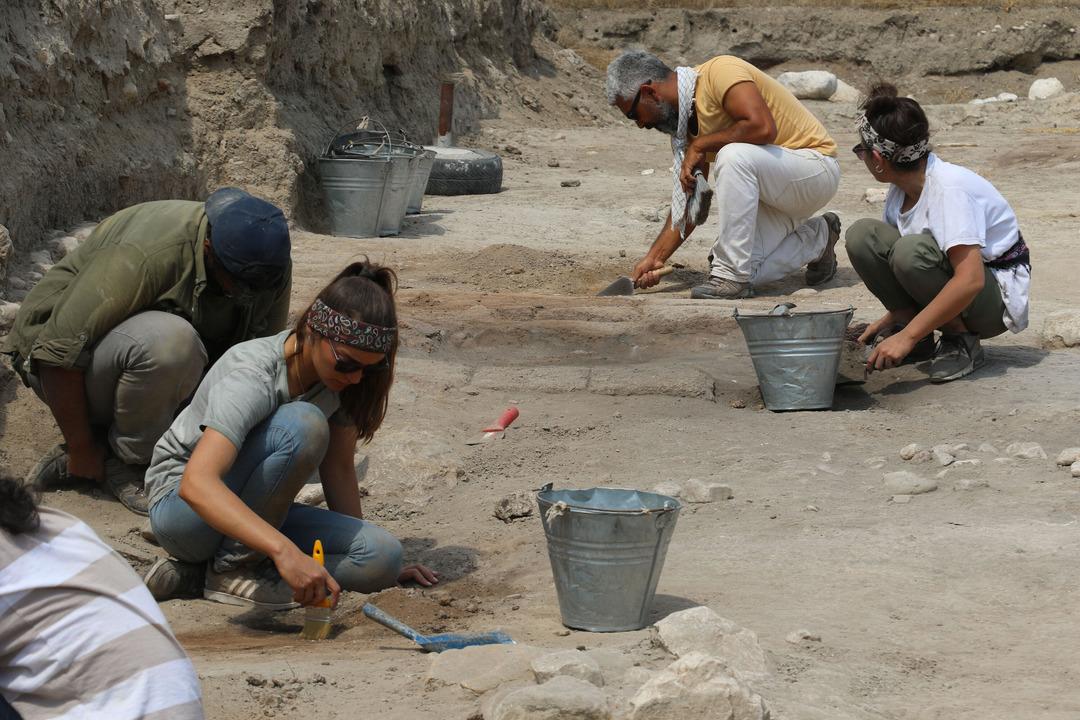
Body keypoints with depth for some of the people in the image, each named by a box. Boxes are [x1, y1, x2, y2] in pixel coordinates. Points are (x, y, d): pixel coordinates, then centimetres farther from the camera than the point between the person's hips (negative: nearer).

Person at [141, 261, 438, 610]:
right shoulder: (251, 377, -29)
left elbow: (338, 467, 3)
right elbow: (197, 484, -43)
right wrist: (283, 549, -55)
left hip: (253, 514, 8)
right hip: (180, 507, -8)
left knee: (384, 556, -18)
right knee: (304, 424, -33)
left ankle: (197, 571, -10)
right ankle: (232, 569, -18)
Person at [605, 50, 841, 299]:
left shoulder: (719, 71, -20)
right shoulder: (684, 117, 5)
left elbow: (762, 127, -34)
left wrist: (700, 145, -22)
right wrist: (654, 258, 6)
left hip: (815, 166, -8)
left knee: (733, 156, -34)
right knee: (745, 270, -11)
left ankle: (732, 276, -22)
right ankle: (816, 237, 17)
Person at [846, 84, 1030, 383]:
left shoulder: (949, 188, -28)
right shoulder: (901, 190, -3)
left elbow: (970, 280, -35)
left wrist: (907, 337, -34)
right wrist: (892, 319, 1)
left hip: (996, 294, -8)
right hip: (950, 288, 8)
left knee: (913, 250, -35)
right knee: (861, 236, -11)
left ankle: (962, 339, -13)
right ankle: (914, 331, 0)